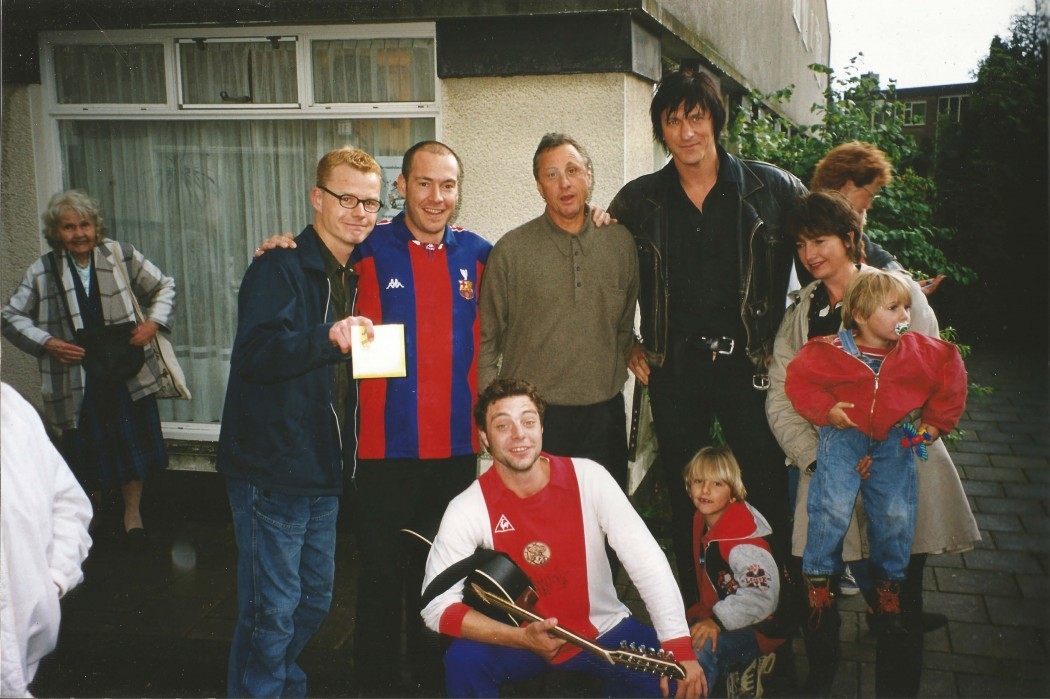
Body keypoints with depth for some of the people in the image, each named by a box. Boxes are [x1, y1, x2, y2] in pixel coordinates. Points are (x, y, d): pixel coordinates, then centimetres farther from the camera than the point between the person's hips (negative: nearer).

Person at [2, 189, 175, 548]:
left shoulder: (122, 256, -3)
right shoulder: (42, 272, -2)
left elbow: (163, 287, 9)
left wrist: (153, 323, -8)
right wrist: (47, 343, -9)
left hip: (127, 373, 0)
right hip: (76, 381, 0)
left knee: (135, 444, 7)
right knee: (86, 454, 11)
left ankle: (132, 510, 28)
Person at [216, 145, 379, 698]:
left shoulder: (351, 276, 14)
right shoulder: (280, 268, -12)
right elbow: (255, 351, -28)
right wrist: (329, 338, -40)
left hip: (323, 470, 8)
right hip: (272, 469, -8)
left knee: (314, 601, 18)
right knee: (272, 610, -2)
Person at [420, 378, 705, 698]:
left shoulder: (588, 477, -14)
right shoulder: (468, 510, -16)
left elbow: (646, 561, -18)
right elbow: (437, 605, -17)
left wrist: (679, 648, -28)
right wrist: (522, 638, -28)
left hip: (604, 631, 1)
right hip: (521, 639, -1)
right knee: (463, 660, -28)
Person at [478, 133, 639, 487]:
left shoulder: (621, 242, 5)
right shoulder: (511, 250, -2)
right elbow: (486, 339, 2)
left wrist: (615, 375, 13)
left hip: (604, 417, 3)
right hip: (532, 417, -2)